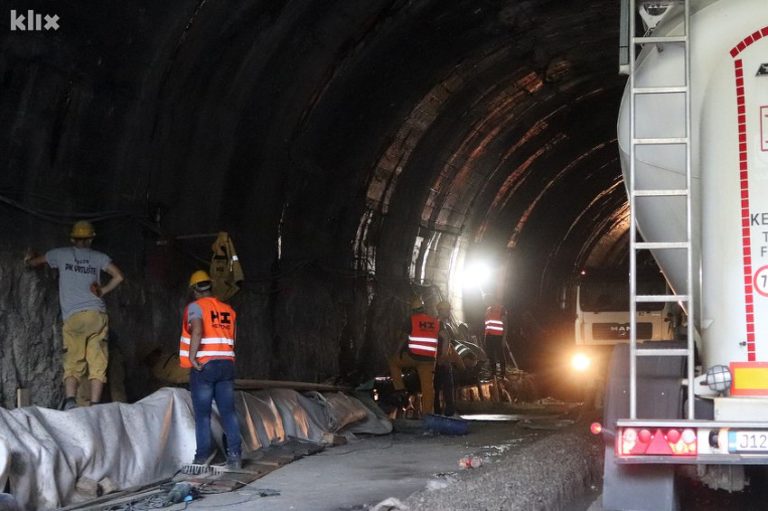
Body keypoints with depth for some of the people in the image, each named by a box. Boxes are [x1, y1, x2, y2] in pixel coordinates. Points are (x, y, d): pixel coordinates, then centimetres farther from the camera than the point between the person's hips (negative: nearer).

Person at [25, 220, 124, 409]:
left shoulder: (61, 254, 13)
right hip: (97, 315, 0)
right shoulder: (99, 257, 13)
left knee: (72, 364, 1)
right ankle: (94, 406, -10)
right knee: (97, 364, 0)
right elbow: (118, 277, 6)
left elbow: (32, 262, 26)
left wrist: (29, 259, 48)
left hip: (73, 317, 0)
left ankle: (70, 401, -19)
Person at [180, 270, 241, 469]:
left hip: (203, 366, -4)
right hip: (227, 363, 4)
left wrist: (192, 356, -18)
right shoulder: (228, 310, 13)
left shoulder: (195, 307, -4)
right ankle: (235, 454, -2)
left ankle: (203, 457, 2)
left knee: (203, 414, 2)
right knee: (228, 411, 5)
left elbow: (197, 331, -21)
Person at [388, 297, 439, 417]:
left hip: (412, 356, -3)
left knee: (393, 362, 23)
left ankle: (400, 388, 13)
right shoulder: (435, 321, 12)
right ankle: (428, 413, 1)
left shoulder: (411, 320, 0)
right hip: (428, 359, 3)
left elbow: (404, 338, -1)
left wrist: (397, 352, 10)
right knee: (428, 386, 4)